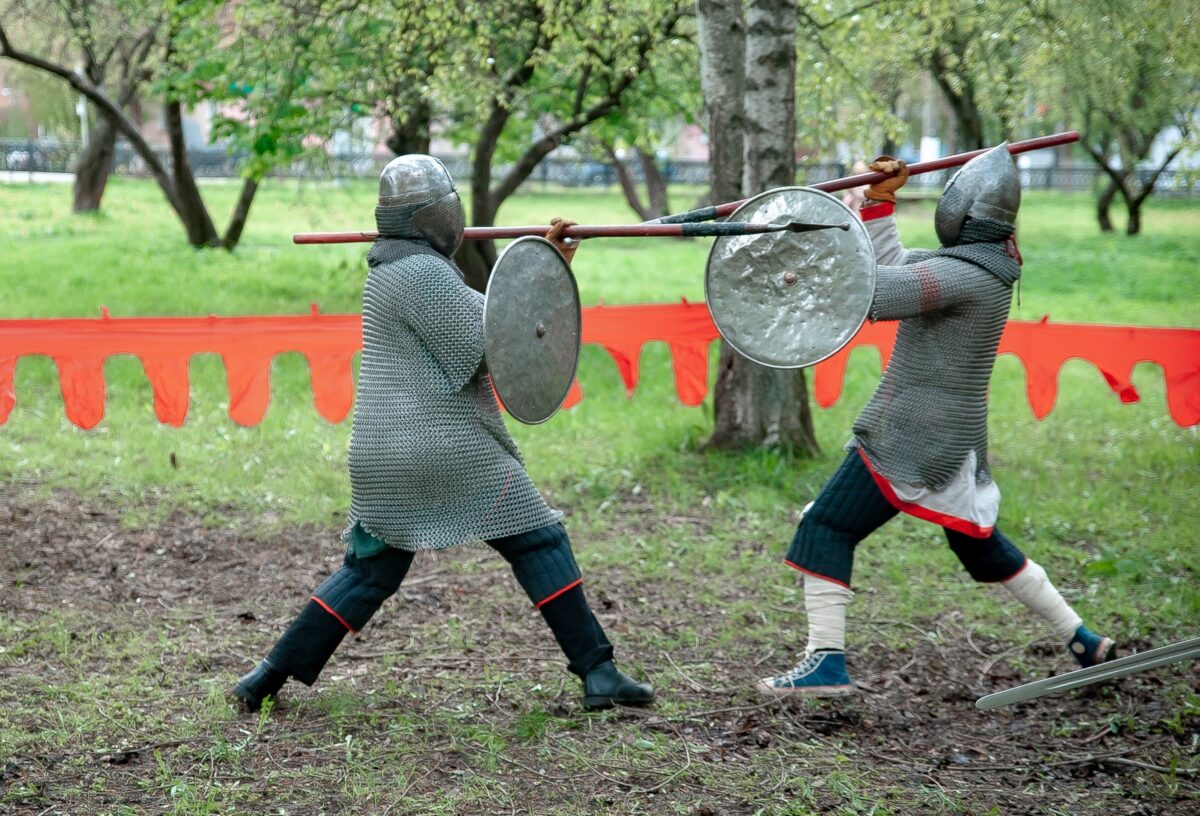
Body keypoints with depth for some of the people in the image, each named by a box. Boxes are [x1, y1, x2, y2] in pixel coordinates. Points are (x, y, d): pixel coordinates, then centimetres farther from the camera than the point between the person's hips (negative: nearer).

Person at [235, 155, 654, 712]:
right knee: (539, 545, 1)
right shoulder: (422, 273, -13)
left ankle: (273, 675, 11)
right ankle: (597, 674, 0)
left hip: (384, 455, 9)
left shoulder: (392, 267, 16)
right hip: (451, 451, -8)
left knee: (369, 570, 15)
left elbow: (478, 311, 20)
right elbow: (483, 343, -15)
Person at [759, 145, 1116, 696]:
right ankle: (1082, 642, 30)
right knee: (981, 544, 23)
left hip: (912, 439, -10)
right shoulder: (981, 266, 9)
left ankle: (826, 662, -14)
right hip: (950, 438, 10)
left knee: (826, 528, -8)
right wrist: (879, 201, 19)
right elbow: (893, 267, 20)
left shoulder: (962, 274, -19)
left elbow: (876, 293, -30)